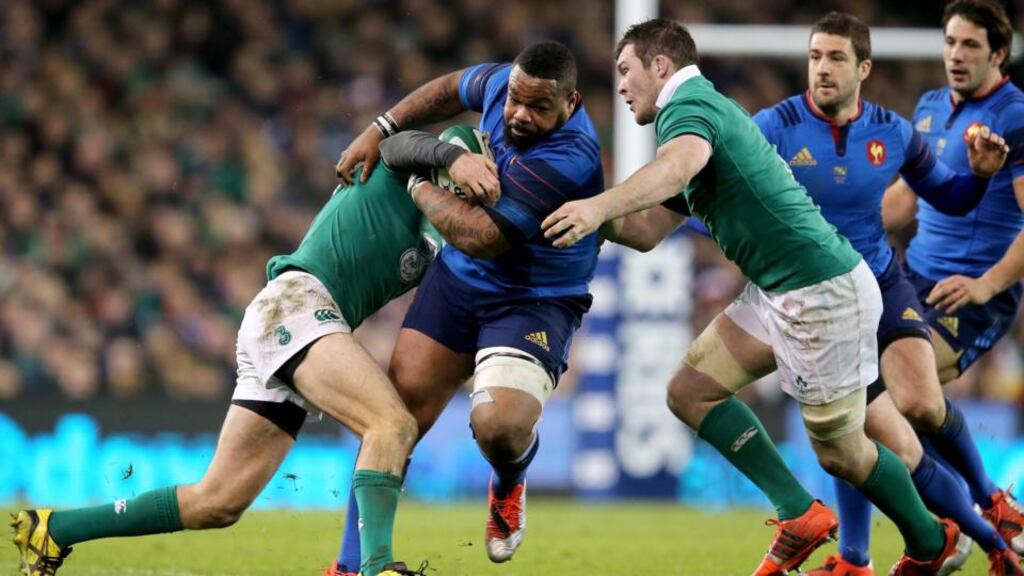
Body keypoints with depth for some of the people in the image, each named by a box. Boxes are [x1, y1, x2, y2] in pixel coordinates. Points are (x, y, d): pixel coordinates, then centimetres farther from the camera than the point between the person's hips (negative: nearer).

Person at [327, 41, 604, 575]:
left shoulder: (568, 159, -31)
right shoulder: (503, 82, -9)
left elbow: (483, 238, -30)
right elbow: (451, 89, 18)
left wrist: (420, 188, -14)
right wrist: (381, 130, 9)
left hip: (534, 305, -6)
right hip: (458, 278, 6)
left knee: (500, 425, -28)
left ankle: (508, 487, 12)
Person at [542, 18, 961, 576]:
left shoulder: (691, 104, -13)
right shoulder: (702, 110, 19)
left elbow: (681, 163, -39)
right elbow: (646, 231, 20)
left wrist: (598, 206, -51)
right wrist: (579, 208, 11)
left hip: (822, 292, -10)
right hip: (778, 293, 10)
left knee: (840, 453, 2)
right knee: (690, 391, 6)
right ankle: (800, 516, 6)